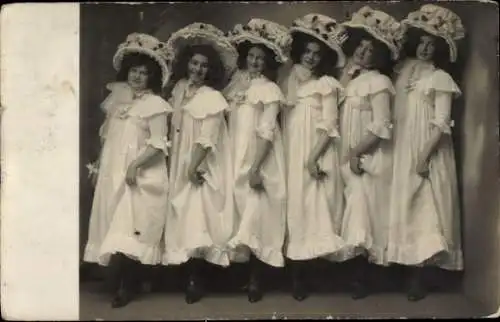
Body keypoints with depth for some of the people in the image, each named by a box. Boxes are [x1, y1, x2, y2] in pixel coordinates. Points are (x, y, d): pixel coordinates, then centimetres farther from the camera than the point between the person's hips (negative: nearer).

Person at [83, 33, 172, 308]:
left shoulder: (155, 104, -6)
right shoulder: (117, 98, 12)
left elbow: (159, 144, -13)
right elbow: (106, 136, 18)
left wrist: (135, 165, -22)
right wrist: (98, 165, 17)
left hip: (140, 176, -6)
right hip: (112, 173, 6)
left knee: (127, 231, -9)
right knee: (112, 228, 6)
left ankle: (127, 285, 4)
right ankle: (121, 282, 16)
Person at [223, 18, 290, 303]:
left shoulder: (270, 90, -7)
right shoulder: (236, 84, 12)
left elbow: (267, 132, -15)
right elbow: (228, 122, 13)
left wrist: (256, 167, -21)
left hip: (258, 160, -5)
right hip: (236, 157, 6)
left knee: (256, 213, -4)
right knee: (241, 209, 8)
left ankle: (255, 278, 4)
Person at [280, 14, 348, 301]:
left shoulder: (327, 84, 0)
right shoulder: (289, 81, 13)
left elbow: (329, 126, -9)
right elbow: (284, 120, 12)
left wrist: (313, 158, -18)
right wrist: (294, 156, 1)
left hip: (316, 156, -4)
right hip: (291, 155, 5)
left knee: (311, 207, -3)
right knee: (295, 207, 4)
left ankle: (299, 276, 5)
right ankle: (297, 274, 9)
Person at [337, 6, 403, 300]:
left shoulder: (379, 82, -11)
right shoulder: (350, 79, 12)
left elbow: (382, 127, -18)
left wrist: (358, 153, -15)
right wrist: (347, 154, 3)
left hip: (369, 159, -7)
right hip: (350, 158, 7)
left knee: (365, 212, -3)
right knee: (356, 214, 10)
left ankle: (363, 277, 7)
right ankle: (357, 272, 19)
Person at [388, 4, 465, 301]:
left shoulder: (440, 78, -6)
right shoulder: (403, 72, 10)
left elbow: (442, 124, -12)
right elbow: (397, 115, 10)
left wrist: (424, 157, -17)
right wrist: (405, 154, 2)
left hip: (426, 155, -5)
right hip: (402, 153, 5)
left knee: (423, 210, -2)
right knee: (405, 209, 8)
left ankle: (418, 277, 6)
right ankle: (406, 271, 19)